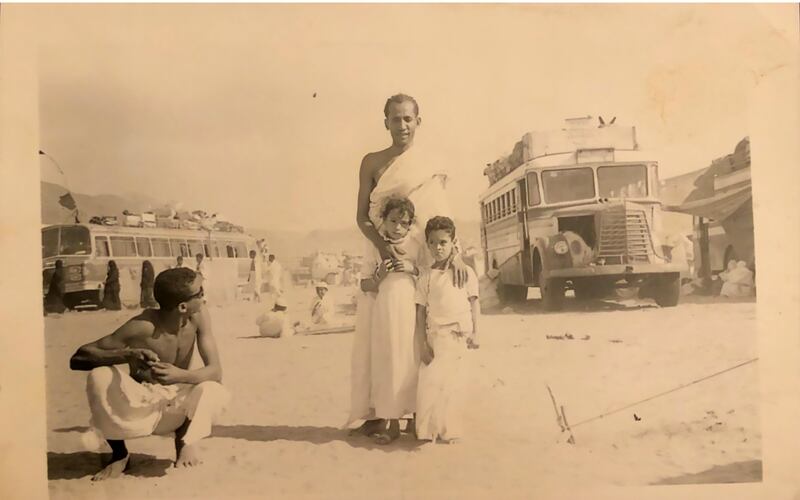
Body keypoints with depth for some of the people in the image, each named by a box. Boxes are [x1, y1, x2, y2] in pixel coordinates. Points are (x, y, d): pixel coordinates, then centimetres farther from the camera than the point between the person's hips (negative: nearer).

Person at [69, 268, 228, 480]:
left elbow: (216, 371, -19)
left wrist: (180, 376, -40)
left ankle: (185, 439, 3)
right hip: (138, 407, -1)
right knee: (99, 376, -30)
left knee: (215, 392, -30)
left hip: (175, 407, 1)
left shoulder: (199, 316, -16)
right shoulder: (143, 327, -27)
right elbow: (77, 358, -27)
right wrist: (130, 354, -44)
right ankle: (119, 454, -5)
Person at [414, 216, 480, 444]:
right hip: (435, 334, 0)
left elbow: (474, 302, 6)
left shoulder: (465, 272, 4)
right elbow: (421, 310, 2)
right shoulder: (426, 275, 4)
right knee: (430, 380, -6)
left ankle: (448, 429, 18)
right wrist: (422, 343, -4)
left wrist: (474, 333, -1)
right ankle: (429, 430, 9)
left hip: (459, 334, 0)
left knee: (452, 382, 4)